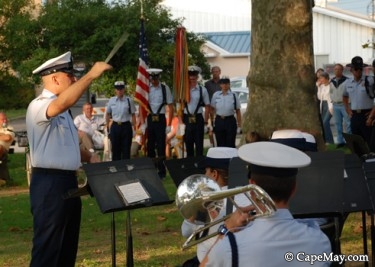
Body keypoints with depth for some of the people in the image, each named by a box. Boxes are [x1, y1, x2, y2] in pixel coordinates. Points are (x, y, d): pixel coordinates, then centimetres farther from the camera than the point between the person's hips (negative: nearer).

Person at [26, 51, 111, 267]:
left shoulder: (62, 110, 17)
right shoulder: (39, 106, -14)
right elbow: (63, 102, -36)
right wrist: (91, 75, -35)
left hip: (68, 180, 10)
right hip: (50, 183, -10)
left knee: (68, 244, 14)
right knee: (47, 245, -8)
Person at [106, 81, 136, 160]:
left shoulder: (129, 100, -2)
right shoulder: (111, 100, 4)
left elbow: (133, 115, 1)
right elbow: (107, 114, 14)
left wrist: (133, 127, -4)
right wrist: (107, 126, 14)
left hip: (126, 126, -2)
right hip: (115, 126, 2)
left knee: (126, 150, 3)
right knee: (115, 149, 6)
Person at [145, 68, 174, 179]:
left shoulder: (165, 88, -2)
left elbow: (170, 107, 0)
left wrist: (169, 125, -4)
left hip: (160, 119, -2)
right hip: (149, 119, 2)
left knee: (161, 146, 1)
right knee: (150, 146, 10)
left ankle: (162, 172, 10)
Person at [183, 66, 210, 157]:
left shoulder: (202, 90, -2)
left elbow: (207, 107, 1)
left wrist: (206, 123, -1)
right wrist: (180, 121, 0)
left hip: (198, 119, -2)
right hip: (186, 119, 2)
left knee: (199, 145, 2)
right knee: (188, 145, 10)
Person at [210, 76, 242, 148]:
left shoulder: (233, 96, 1)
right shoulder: (216, 95, 5)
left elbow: (238, 112, 2)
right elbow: (212, 109, 11)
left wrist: (239, 125, 0)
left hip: (230, 121, -2)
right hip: (219, 121, 2)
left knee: (230, 144, 0)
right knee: (220, 144, 6)